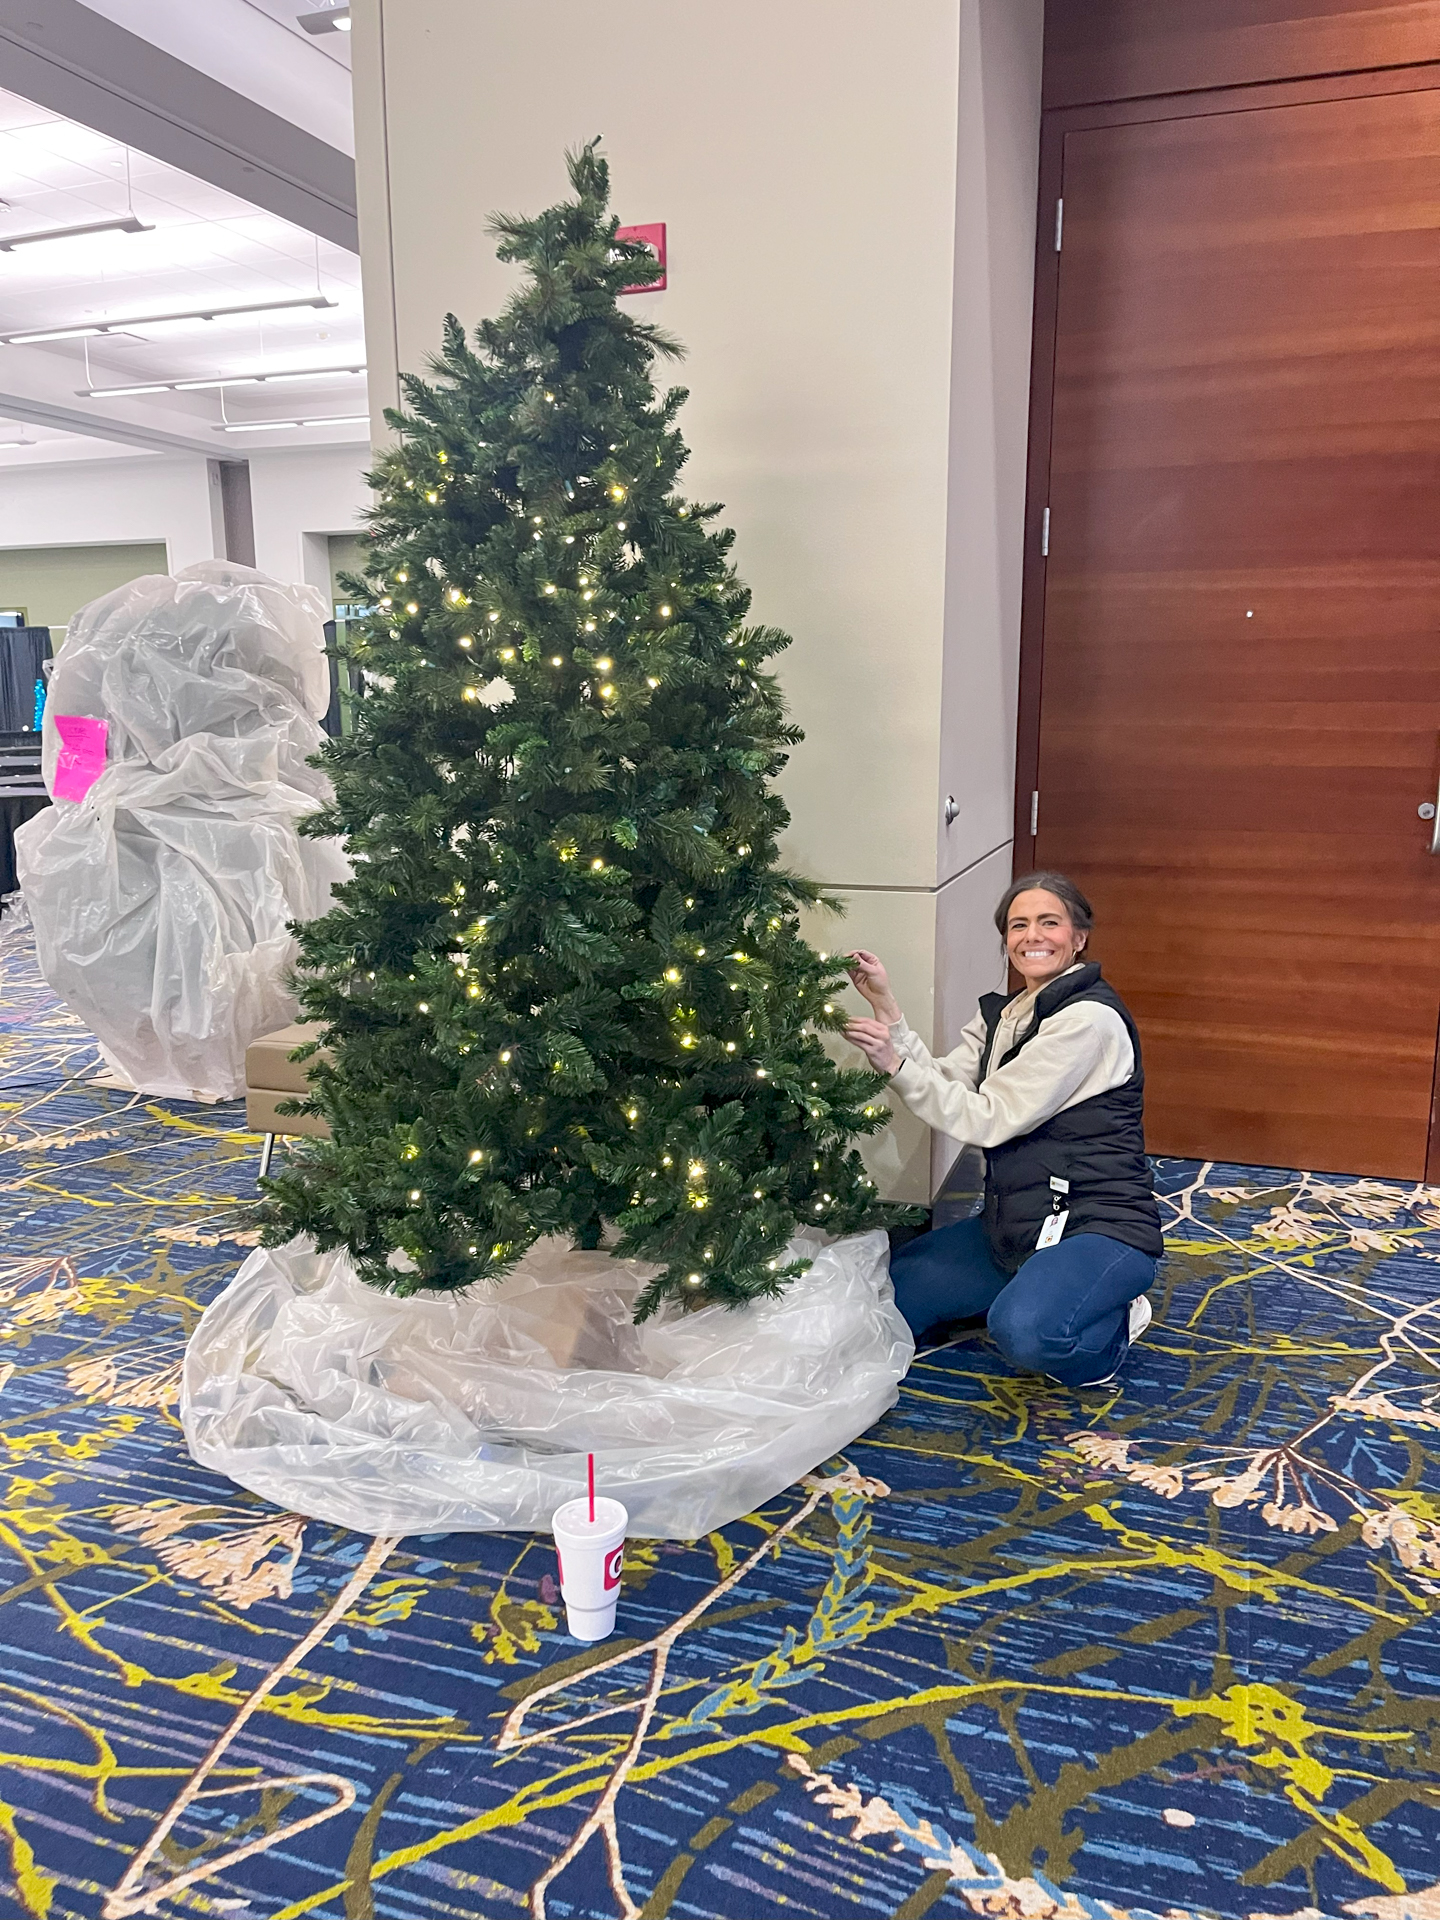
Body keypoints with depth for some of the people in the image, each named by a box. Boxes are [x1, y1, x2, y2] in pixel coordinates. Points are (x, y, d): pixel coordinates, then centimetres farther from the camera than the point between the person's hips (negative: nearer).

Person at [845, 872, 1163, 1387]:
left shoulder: (1089, 1017, -17)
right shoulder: (1002, 1015, 10)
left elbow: (990, 1118, -19)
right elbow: (944, 1084, -2)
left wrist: (895, 1064, -22)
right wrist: (885, 1005, -8)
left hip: (1097, 1225, -8)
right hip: (1015, 1224, 9)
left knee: (1024, 1331, -36)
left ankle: (1109, 1326, -1)